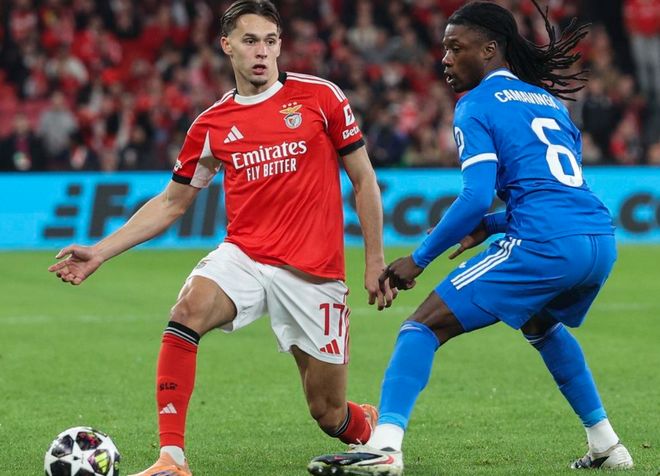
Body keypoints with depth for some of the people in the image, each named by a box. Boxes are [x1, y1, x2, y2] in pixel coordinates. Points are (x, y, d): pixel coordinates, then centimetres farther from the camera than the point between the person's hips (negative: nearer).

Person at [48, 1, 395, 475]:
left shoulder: (321, 96, 0)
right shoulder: (211, 125, 7)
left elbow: (363, 179, 6)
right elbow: (171, 203, 14)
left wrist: (375, 261, 2)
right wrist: (100, 252, 6)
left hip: (314, 273, -2)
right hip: (244, 256, 2)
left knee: (329, 413, 2)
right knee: (189, 309, -32)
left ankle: (375, 425, 41)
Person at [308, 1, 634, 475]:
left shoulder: (477, 105, 2)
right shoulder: (550, 102, 25)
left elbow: (476, 197, -10)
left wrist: (419, 258, -3)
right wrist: (492, 225, 28)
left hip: (544, 245, -8)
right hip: (602, 240, 8)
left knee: (424, 326, -5)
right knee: (540, 324, 38)